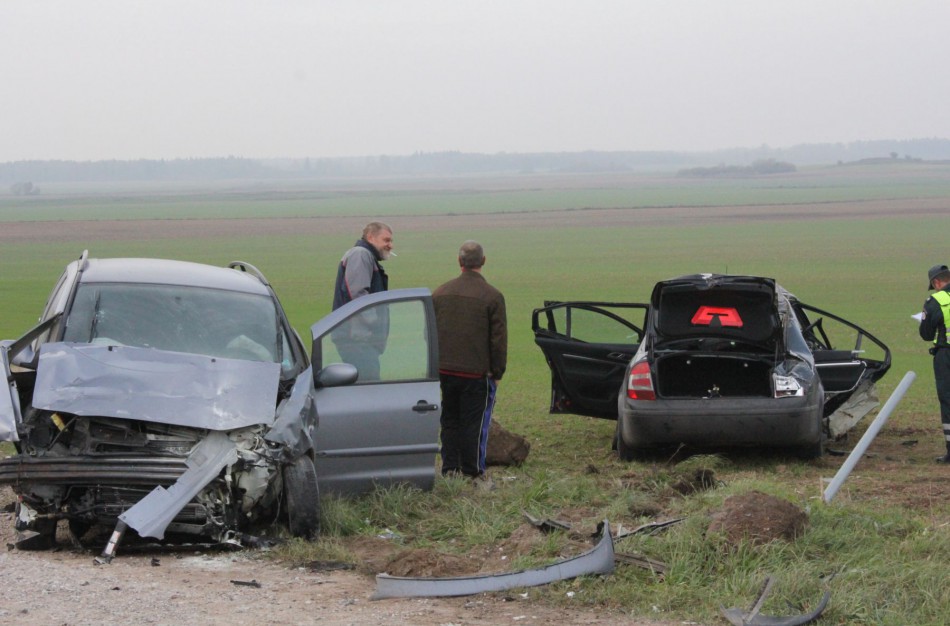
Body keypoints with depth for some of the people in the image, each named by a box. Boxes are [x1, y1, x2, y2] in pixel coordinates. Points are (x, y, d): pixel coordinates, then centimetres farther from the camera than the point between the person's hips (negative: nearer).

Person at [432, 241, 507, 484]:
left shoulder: (440, 293, 9)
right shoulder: (492, 296, -7)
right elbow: (498, 339, -6)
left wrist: (434, 366, 19)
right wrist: (497, 373, 1)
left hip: (444, 371, 4)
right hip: (476, 372, -4)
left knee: (449, 421, 13)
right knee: (474, 423, 1)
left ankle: (449, 469, 13)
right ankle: (472, 473, 3)